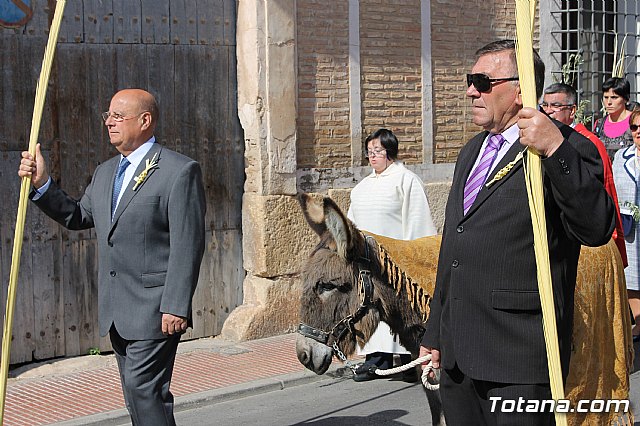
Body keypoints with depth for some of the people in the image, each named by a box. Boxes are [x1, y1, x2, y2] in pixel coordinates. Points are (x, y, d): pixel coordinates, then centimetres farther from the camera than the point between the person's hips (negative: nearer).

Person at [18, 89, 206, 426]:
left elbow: (187, 245, -15)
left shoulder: (180, 171, -9)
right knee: (138, 393, 13)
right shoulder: (105, 172, 16)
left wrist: (176, 306, -20)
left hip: (155, 308, -8)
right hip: (117, 311, 8)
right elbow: (77, 217, 22)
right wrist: (41, 184, 9)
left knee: (143, 387, -13)